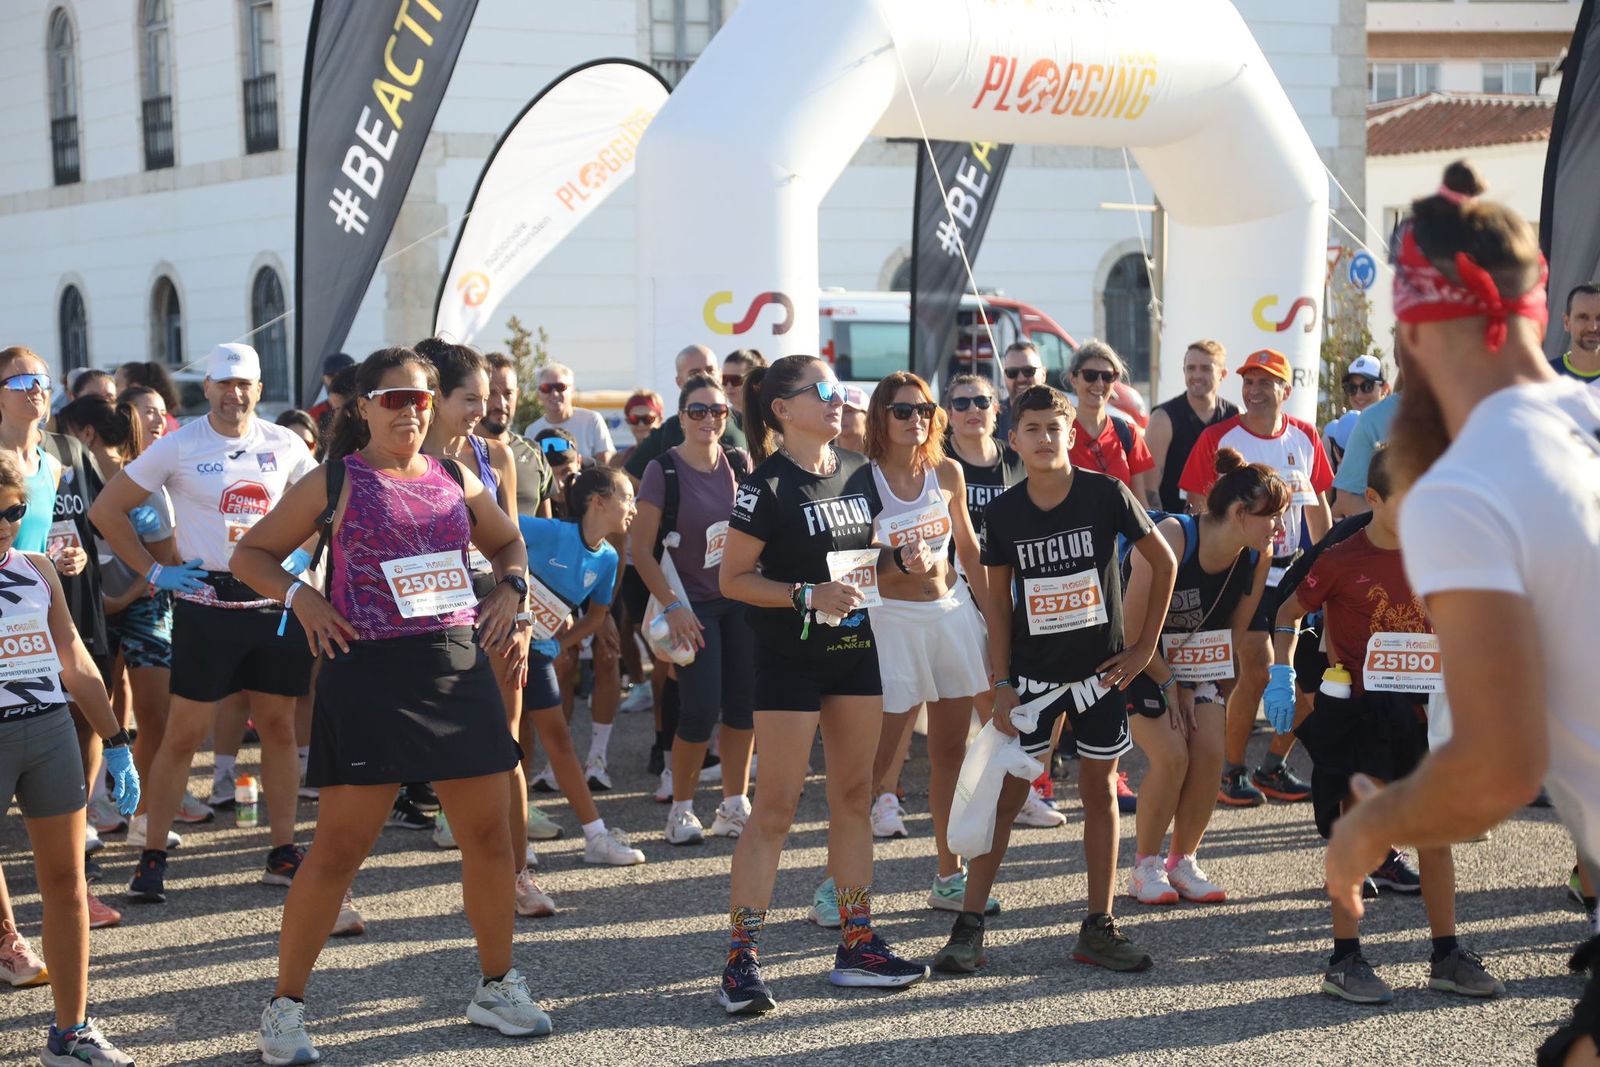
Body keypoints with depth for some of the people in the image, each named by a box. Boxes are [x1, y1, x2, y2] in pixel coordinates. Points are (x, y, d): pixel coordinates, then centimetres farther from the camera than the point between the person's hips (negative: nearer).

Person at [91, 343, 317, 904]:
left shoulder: (284, 445, 4)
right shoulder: (179, 447, -4)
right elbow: (106, 510, -1)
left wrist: (303, 552, 4)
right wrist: (154, 572, -5)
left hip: (274, 600, 3)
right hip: (207, 601, -3)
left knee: (279, 727, 8)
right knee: (183, 732, -4)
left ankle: (283, 852, 17)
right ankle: (152, 856, 4)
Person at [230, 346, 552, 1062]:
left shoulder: (455, 479, 12)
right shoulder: (334, 483, 0)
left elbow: (509, 543, 28)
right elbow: (250, 556, 4)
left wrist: (509, 590, 10)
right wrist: (300, 597, -11)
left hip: (460, 666, 5)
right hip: (370, 674, -5)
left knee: (489, 836, 9)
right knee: (339, 847, -5)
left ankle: (496, 988, 25)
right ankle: (284, 1007, 6)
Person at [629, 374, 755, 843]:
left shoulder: (739, 464, 1)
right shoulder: (664, 469, -12)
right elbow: (641, 548, -10)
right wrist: (672, 606, -15)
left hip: (740, 599, 5)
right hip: (694, 605, -4)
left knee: (743, 703, 3)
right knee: (700, 711, -9)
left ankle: (734, 805, 15)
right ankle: (681, 808, 9)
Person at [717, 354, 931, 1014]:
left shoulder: (859, 472, 8)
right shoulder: (768, 485, -13)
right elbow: (732, 579, -13)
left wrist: (903, 559, -1)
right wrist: (809, 596, -22)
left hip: (854, 650, 7)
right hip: (789, 657, -7)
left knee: (854, 796, 10)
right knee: (776, 808, -7)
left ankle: (857, 946, 18)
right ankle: (740, 961, -4)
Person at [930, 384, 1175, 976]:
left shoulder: (1106, 494, -9)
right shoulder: (1003, 512, -4)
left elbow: (1163, 561, -1)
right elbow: (997, 599, 3)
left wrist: (1145, 645, -2)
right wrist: (1001, 683, -2)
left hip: (1100, 668, 0)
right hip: (1033, 672, 1)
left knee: (1100, 790, 6)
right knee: (1005, 794, -1)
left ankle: (1098, 928, 14)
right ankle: (969, 927, 2)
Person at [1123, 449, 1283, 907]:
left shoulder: (1258, 556, -13)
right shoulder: (1169, 540, -31)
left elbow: (1235, 630, 3)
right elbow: (1133, 629, -23)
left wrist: (1202, 684, -3)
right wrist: (1168, 684, -15)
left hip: (1195, 662, 6)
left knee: (1210, 752, -9)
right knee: (1171, 755, -18)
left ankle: (1183, 863, 8)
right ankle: (1145, 866, 0)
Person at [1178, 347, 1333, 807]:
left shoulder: (1305, 437, 8)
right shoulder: (1218, 438, -5)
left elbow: (1318, 506, 15)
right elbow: (1198, 508, -5)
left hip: (1293, 570, 5)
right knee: (1257, 671, -13)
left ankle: (1273, 767, 20)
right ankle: (1231, 772, 2)